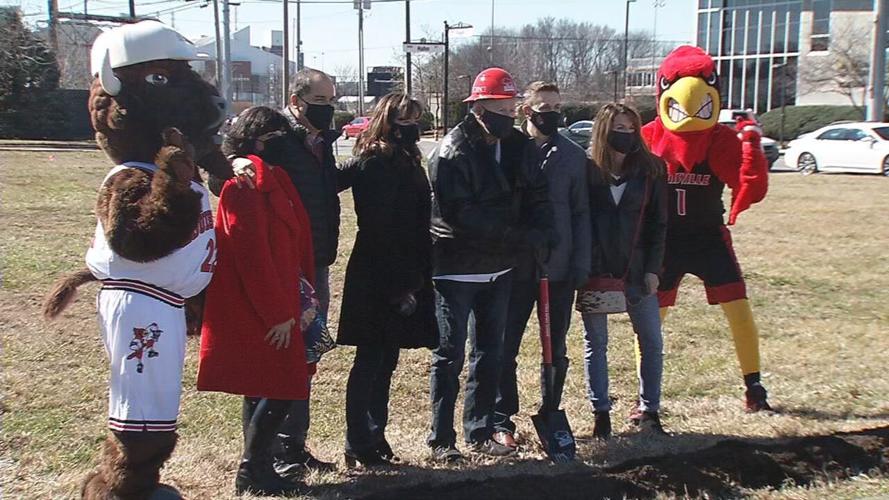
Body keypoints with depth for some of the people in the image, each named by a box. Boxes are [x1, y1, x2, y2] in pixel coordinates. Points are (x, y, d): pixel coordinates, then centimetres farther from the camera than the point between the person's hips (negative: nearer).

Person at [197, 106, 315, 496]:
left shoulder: (269, 178, 14)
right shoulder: (249, 180, -15)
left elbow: (291, 243, 15)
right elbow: (252, 254, -21)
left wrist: (295, 301, 12)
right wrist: (277, 313, -18)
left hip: (265, 309, 10)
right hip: (259, 310, -10)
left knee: (264, 389, 15)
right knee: (282, 388, -5)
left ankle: (257, 469, 24)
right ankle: (252, 471, 7)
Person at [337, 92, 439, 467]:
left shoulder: (405, 163, 15)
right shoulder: (374, 164, -13)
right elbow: (379, 229, -19)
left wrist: (421, 278, 12)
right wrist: (399, 285, -19)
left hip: (404, 278, 9)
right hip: (379, 281, -9)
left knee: (384, 361, 14)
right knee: (371, 362, -1)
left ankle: (374, 438, 24)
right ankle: (358, 445, 9)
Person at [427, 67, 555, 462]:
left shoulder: (518, 145, 4)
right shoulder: (451, 153, -17)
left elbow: (537, 193, 6)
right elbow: (461, 214, -24)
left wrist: (540, 231, -15)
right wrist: (519, 236, -24)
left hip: (498, 267, 7)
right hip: (456, 269, -7)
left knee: (489, 353, 13)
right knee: (449, 355, 1)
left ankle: (480, 433, 25)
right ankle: (442, 439, 12)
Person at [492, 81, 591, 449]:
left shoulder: (573, 155, 4)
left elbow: (581, 212, 5)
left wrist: (581, 265, -1)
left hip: (559, 268, 2)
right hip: (515, 267, -2)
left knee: (556, 350, 11)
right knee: (505, 348, 5)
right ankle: (502, 421, 19)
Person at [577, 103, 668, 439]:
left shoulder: (650, 169, 1)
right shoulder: (585, 168, -3)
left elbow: (658, 222, 3)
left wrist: (652, 269, -3)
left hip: (636, 270, 2)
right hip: (594, 270, -1)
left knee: (652, 342, 6)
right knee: (596, 343, 7)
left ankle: (648, 409, 23)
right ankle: (601, 413, 19)